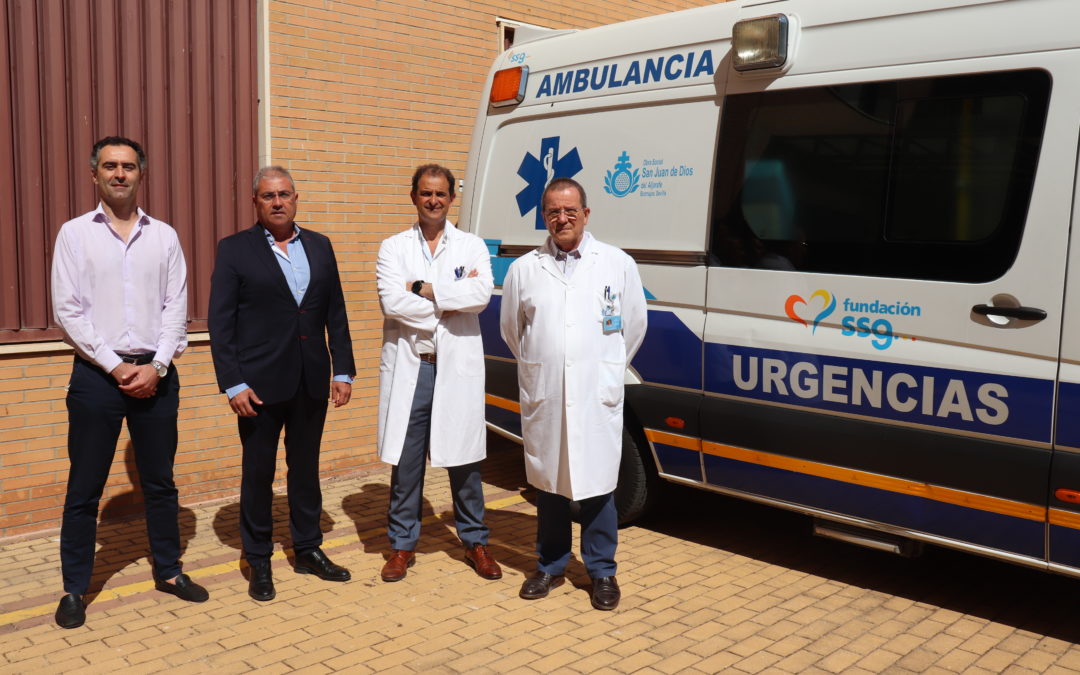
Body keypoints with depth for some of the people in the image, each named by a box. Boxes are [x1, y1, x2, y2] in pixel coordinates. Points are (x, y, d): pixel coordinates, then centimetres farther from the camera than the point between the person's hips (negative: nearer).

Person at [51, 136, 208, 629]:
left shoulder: (164, 236, 6)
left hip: (155, 372, 2)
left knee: (159, 480, 12)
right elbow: (67, 311, -5)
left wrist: (155, 366, -9)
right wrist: (115, 366, -11)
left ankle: (168, 570, 26)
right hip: (97, 373, -2)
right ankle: (74, 589, 17)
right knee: (84, 488, 5)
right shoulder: (75, 233, 1)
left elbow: (175, 307, 2)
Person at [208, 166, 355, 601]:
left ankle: (308, 549, 29)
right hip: (260, 382, -3)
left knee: (306, 468, 14)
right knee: (258, 473, 7)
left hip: (311, 381, 4)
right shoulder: (234, 250, -3)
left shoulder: (319, 246, 8)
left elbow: (336, 314, 9)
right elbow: (220, 323, -6)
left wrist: (343, 370, 4)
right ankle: (258, 561, 22)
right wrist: (232, 384, -12)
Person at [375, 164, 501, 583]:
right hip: (409, 365, 0)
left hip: (457, 367, 0)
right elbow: (392, 301, -11)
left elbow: (481, 294, -12)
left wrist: (424, 290, -12)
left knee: (463, 459, 8)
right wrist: (450, 302, -10)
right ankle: (403, 544, 21)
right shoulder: (394, 248, 6)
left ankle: (475, 541, 23)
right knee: (405, 461, 7)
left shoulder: (472, 246, 6)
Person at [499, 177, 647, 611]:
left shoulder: (618, 265, 3)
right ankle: (550, 565, 27)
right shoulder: (524, 269, 6)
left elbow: (634, 325, 12)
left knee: (597, 486, 3)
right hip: (542, 396, 2)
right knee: (548, 485, 11)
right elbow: (510, 329, 17)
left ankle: (601, 572, 19)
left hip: (597, 397, -1)